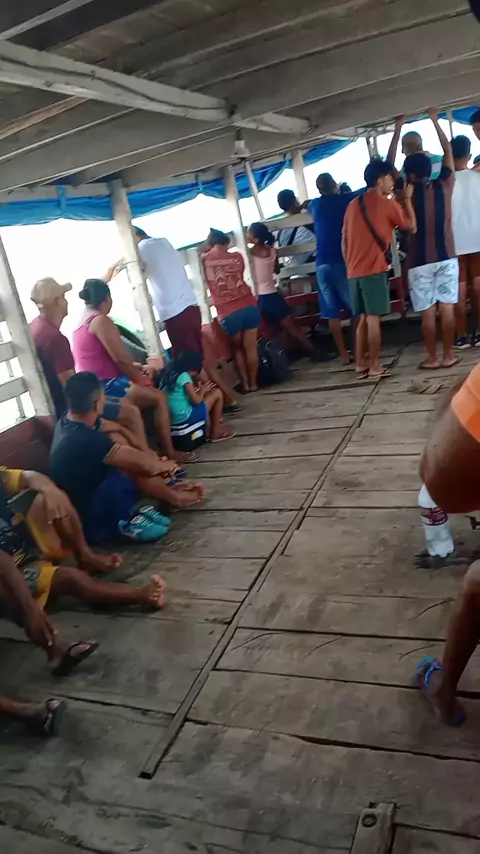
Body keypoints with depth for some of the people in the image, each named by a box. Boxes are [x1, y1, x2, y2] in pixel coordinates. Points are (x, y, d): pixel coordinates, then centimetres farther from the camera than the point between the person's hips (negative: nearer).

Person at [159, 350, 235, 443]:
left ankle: (209, 430, 28)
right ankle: (216, 432, 14)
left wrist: (195, 389, 15)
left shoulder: (168, 373, 9)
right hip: (185, 417, -9)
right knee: (217, 393, 4)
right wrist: (203, 390, 6)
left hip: (171, 419, 9)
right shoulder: (184, 376, -15)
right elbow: (196, 401, -12)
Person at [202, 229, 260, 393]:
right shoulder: (236, 256, 6)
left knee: (237, 348, 19)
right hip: (248, 306, 1)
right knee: (250, 348, 11)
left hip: (228, 313, -1)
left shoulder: (204, 260, 2)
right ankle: (253, 383, 21)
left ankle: (245, 383, 23)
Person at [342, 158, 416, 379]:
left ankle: (360, 364, 13)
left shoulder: (353, 205, 14)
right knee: (373, 318, -3)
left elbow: (344, 242, 16)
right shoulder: (387, 204, -4)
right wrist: (407, 199, 18)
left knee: (363, 318, 12)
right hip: (374, 270, -6)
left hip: (354, 272, 6)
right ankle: (375, 366, 0)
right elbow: (411, 226, 9)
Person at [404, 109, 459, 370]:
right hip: (446, 256, 2)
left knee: (428, 312, 2)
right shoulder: (444, 184, 1)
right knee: (447, 307, 5)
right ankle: (448, 355, 9)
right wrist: (435, 121, 23)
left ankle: (432, 358, 8)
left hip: (420, 260, -2)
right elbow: (448, 151, 15)